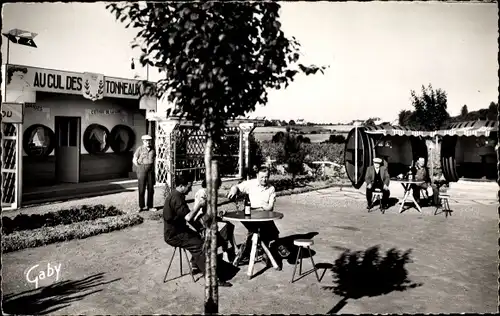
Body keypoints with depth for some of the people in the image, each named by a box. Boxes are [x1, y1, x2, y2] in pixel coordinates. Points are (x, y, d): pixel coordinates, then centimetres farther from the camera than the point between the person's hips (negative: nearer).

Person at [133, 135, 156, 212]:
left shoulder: (152, 149, 9)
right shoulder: (140, 149, -1)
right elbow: (134, 160, 1)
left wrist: (153, 167, 13)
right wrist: (139, 167, -3)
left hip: (151, 170, 4)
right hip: (142, 170, -3)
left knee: (151, 189, 5)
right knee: (141, 189, -2)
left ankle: (150, 206, 13)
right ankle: (141, 206, 7)